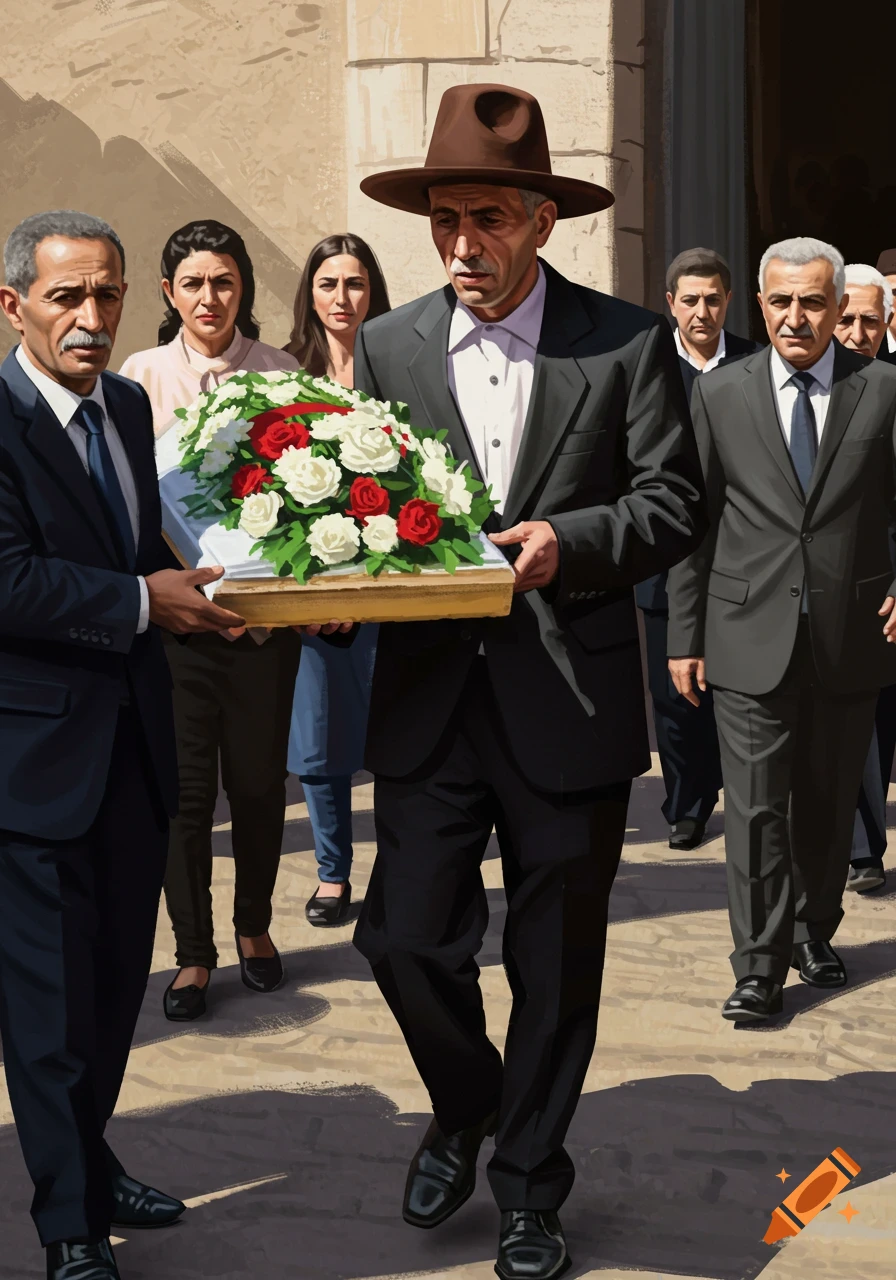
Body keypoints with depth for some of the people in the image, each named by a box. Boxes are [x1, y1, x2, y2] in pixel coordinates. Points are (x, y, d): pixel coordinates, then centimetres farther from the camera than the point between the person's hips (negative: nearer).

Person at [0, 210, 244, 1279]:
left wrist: (188, 581, 1)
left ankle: (90, 1162, 38)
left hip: (133, 740, 8)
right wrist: (142, 602, -21)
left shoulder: (127, 406, 10)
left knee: (117, 977, 18)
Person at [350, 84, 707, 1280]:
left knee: (555, 963, 9)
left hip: (570, 701, -1)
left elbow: (676, 504, -3)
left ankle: (529, 1181, 31)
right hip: (429, 697, 2)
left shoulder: (629, 342, -1)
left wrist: (569, 540, -19)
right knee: (407, 936, 0)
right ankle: (465, 1110, 33)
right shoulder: (387, 346, 7)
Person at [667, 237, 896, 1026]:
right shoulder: (719, 396, 2)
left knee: (829, 801, 14)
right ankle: (760, 967, 4)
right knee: (756, 805, -3)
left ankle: (814, 931, 33)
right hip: (751, 640, -1)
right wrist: (684, 636, 2)